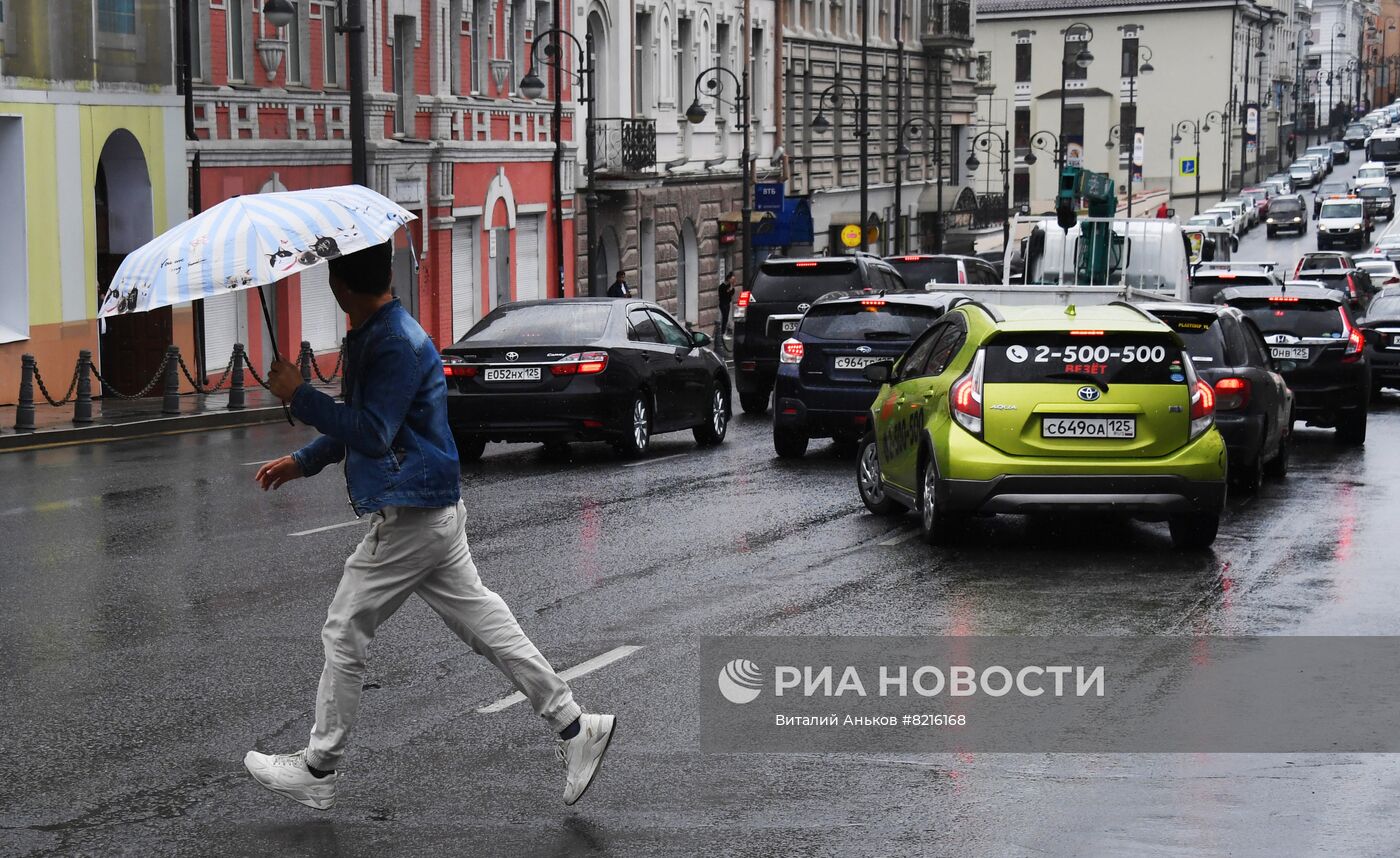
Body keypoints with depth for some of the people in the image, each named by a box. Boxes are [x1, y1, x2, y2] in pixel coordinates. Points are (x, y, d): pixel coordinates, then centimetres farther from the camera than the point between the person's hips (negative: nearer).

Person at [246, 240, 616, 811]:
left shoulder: (397, 345, -20)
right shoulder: (368, 336, 14)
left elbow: (372, 433, -28)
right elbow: (360, 425, 26)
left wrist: (300, 396, -25)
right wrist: (301, 462, 22)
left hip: (409, 517, -10)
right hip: (433, 510, 10)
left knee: (344, 634, 0)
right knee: (480, 619, 11)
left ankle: (317, 772, 11)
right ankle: (573, 726, 12)